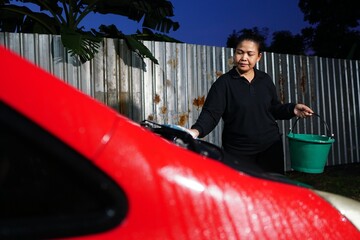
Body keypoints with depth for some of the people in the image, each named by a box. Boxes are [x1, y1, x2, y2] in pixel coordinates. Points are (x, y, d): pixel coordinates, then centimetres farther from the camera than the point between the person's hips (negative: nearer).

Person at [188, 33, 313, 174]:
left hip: (271, 148, 4)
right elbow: (211, 113, -17)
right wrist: (197, 130, -35)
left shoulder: (265, 80, 6)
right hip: (238, 152, -4)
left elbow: (274, 108, 15)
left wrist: (292, 109, -4)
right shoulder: (223, 83, -8)